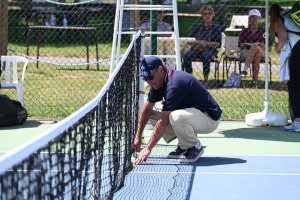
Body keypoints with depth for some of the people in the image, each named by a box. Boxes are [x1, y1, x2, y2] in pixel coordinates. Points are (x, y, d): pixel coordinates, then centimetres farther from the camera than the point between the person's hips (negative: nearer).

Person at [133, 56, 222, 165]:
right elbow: (147, 109, 7)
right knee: (152, 114, 1)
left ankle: (195, 147, -10)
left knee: (176, 117, -38)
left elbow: (163, 122, -30)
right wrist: (138, 137, 2)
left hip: (210, 118, -10)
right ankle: (184, 146, 7)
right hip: (192, 114, 10)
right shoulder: (159, 81, 0)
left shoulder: (174, 84, -29)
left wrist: (148, 149, -28)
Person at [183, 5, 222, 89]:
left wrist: (206, 43, -11)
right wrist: (198, 42, -7)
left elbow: (218, 44, 2)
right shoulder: (197, 27, 19)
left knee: (205, 56, -39)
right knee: (186, 56, -31)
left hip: (210, 49, -2)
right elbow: (189, 41, 12)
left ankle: (206, 79, -27)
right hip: (196, 49, 2)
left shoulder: (216, 28, 12)